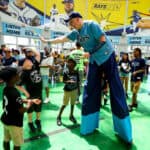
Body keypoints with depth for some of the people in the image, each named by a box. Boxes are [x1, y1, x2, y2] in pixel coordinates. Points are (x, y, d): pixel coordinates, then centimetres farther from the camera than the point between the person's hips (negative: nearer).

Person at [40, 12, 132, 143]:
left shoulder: (91, 25, -13)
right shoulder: (76, 32, 8)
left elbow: (103, 40, -17)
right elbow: (62, 39, 14)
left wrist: (91, 52, -15)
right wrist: (47, 41, 17)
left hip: (107, 57, -7)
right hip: (94, 60, 7)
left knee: (116, 89, -7)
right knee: (90, 89, 3)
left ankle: (125, 131, 2)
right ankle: (89, 125, 16)